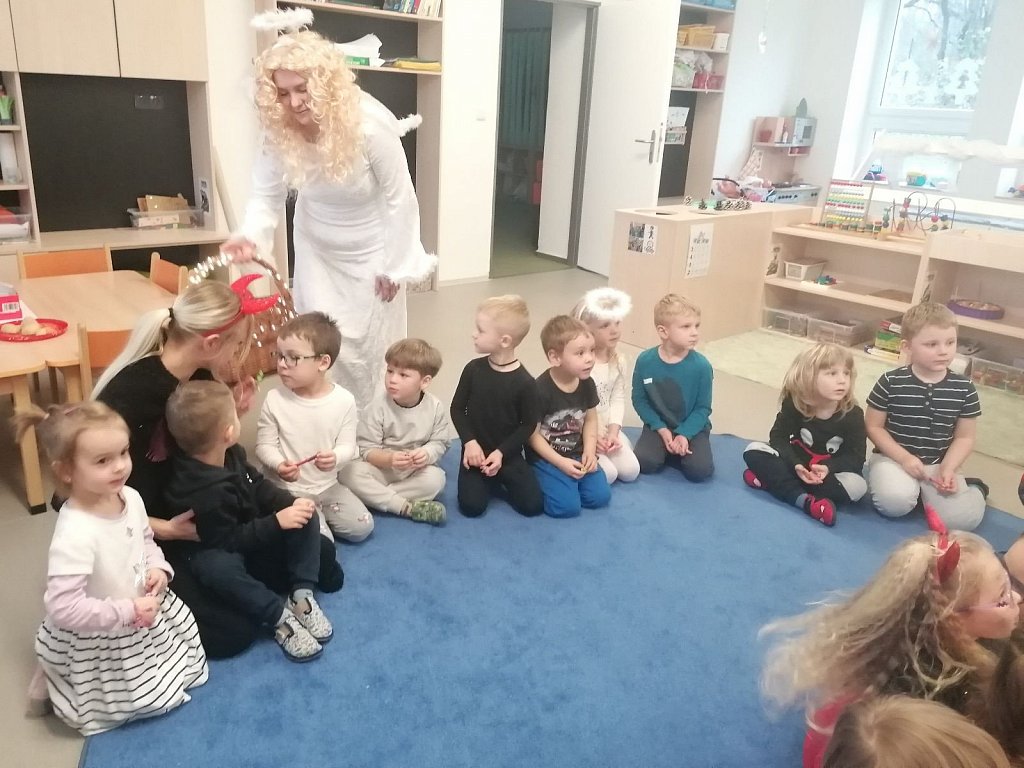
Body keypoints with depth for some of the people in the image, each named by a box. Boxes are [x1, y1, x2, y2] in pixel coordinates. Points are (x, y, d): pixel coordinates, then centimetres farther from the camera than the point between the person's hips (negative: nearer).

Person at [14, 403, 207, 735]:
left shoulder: (131, 498, -12)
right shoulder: (74, 534, -36)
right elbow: (62, 608, -34)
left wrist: (159, 568, -11)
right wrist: (127, 612, -29)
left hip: (144, 610, 7)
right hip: (100, 642, -7)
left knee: (188, 659, 25)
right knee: (142, 701, 9)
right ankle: (54, 681, 24)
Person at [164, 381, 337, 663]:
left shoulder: (231, 453, -7)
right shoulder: (205, 495, -33)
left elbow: (258, 486, 4)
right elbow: (228, 541, -30)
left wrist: (291, 502, -14)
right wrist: (276, 521, -30)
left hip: (251, 536, 9)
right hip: (221, 552, -8)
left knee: (304, 516, -8)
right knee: (216, 567, -42)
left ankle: (301, 594, -14)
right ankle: (280, 616, -29)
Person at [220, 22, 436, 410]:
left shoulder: (371, 125, -30)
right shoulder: (278, 132, -19)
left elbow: (399, 199, -20)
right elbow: (267, 194, -12)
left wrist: (394, 265, -14)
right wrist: (249, 235, -34)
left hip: (371, 251, -3)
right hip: (317, 249, 3)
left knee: (368, 341, 8)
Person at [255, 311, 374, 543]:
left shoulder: (344, 400, -11)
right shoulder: (274, 399, -13)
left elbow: (347, 445, -7)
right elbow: (264, 445, -6)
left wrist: (335, 458, -30)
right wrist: (279, 465, -27)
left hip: (327, 485, 3)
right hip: (288, 489, -3)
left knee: (362, 528, 0)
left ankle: (319, 514, 21)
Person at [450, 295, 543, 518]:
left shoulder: (524, 382, -15)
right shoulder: (473, 369, -9)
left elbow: (529, 424, -7)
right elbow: (457, 409, 0)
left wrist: (501, 452, -16)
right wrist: (469, 442, -14)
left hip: (508, 455, -1)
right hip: (476, 452, 1)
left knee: (533, 505, -7)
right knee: (471, 506, -15)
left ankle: (502, 479, 20)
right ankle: (489, 481, 17)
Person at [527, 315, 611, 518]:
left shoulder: (587, 384, -4)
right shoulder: (541, 389, -22)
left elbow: (590, 420, 8)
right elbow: (533, 435, -16)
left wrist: (589, 451, -8)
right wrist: (561, 462, -19)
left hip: (577, 455, 6)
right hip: (546, 457, -6)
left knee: (600, 497, -7)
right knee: (567, 506, -20)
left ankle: (566, 482, 17)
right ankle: (541, 482, 8)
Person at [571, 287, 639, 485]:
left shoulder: (619, 360, 0)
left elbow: (618, 399, 1)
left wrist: (613, 432, -12)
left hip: (606, 428, 6)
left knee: (631, 471, -4)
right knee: (608, 474, -18)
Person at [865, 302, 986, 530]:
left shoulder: (964, 389, -2)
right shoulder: (891, 383, -9)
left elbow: (964, 437, 4)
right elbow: (873, 427, -3)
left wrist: (948, 469, -12)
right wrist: (904, 458, -14)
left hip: (938, 464, 3)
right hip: (893, 458, -3)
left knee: (964, 518, -18)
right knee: (895, 502, -33)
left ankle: (971, 488, 16)